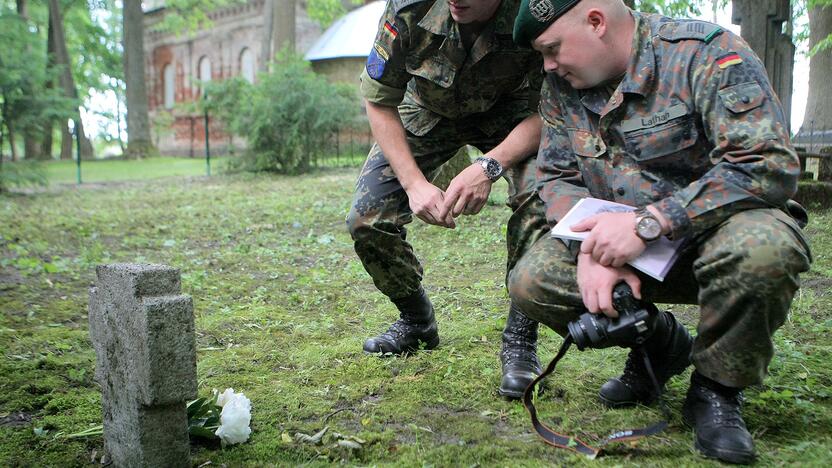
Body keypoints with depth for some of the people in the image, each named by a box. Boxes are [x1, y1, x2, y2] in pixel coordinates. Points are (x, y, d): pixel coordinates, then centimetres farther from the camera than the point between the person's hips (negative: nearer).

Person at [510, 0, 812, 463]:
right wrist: (592, 250, -19)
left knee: (761, 247, -39)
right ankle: (661, 344, 11)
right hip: (626, 245, 5)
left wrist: (648, 221, -33)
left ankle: (715, 388, -10)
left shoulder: (706, 54, -19)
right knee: (532, 282, -15)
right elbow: (558, 177, 2)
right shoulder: (562, 83, 0)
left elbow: (771, 165, -28)